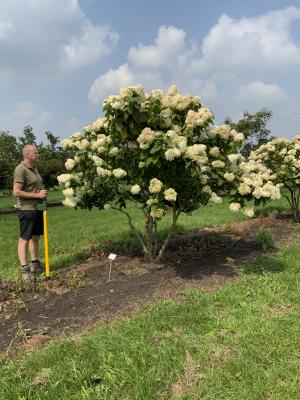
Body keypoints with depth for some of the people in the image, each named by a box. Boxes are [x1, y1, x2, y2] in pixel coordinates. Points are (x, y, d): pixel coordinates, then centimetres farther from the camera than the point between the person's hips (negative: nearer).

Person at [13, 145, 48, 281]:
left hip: (37, 208, 8)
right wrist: (37, 195, -19)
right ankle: (25, 269, 6)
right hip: (27, 209, -8)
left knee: (35, 237, 15)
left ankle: (35, 264, 27)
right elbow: (16, 192, -19)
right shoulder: (21, 169, -15)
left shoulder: (34, 168, 12)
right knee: (24, 239, 0)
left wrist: (43, 193, 8)